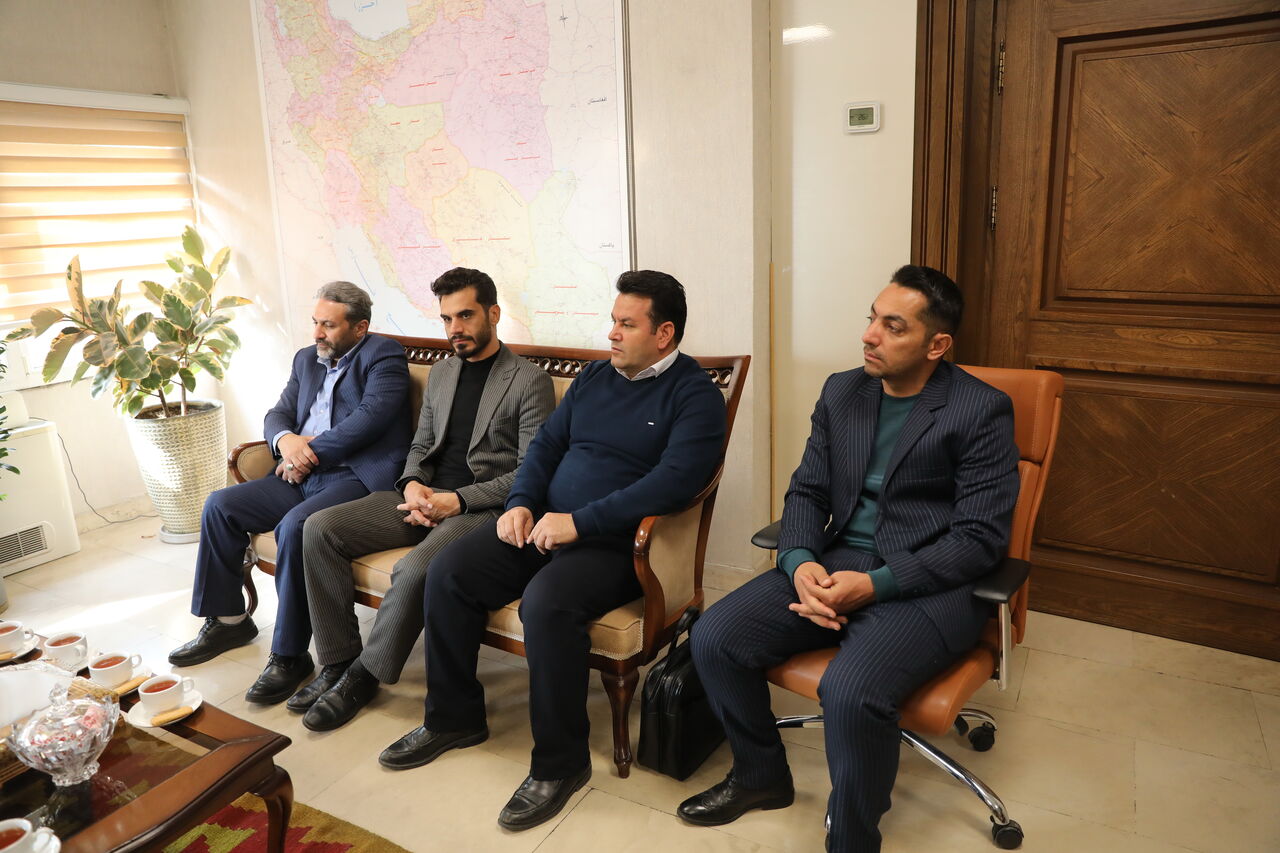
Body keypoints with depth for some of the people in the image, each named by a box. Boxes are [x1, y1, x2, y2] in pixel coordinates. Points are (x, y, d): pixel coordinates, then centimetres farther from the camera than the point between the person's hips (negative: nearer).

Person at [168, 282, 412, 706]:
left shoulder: (384, 355, -3)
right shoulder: (307, 359, 21)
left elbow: (371, 416, -17)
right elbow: (279, 413, 17)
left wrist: (310, 452, -12)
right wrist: (286, 440, -8)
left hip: (357, 477, -8)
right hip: (303, 475, 9)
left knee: (295, 526, -32)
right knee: (219, 506, -2)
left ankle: (290, 654, -17)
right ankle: (228, 620, 14)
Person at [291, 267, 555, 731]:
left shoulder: (529, 380, -5)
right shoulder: (441, 372, 17)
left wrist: (457, 500, -18)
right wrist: (413, 484, -4)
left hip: (482, 505, -7)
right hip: (424, 497, 7)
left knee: (414, 569, -34)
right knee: (319, 528, -9)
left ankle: (364, 676, -8)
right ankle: (338, 662, 0)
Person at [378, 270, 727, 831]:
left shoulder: (695, 396, -7)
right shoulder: (595, 376, 15)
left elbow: (674, 480, -21)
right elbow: (547, 443, 17)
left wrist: (580, 522, -23)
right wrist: (520, 502, -2)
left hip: (614, 545, -7)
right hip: (544, 527, 7)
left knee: (546, 601, -33)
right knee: (448, 572, -6)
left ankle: (560, 763, -13)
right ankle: (453, 718, 13)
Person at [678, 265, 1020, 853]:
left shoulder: (982, 410, -7)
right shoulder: (842, 392, 10)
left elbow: (980, 538, -11)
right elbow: (806, 491, 9)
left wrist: (875, 584, -21)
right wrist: (801, 562, -12)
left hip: (927, 582, -5)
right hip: (834, 563, 6)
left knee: (850, 692, -32)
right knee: (713, 638, -11)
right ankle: (761, 776, 16)